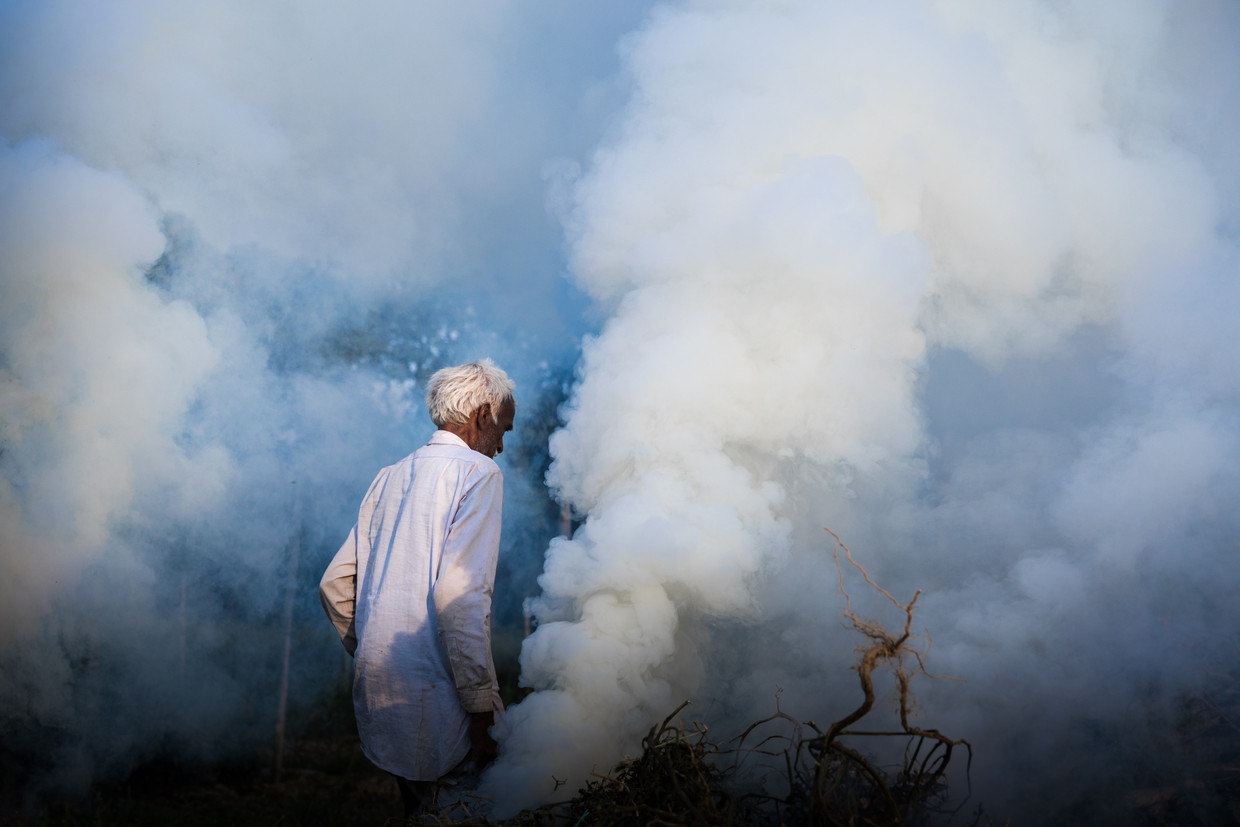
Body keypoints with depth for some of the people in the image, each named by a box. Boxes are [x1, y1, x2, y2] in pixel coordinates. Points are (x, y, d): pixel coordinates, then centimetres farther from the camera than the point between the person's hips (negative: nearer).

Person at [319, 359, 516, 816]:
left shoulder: (389, 477, 16)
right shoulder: (478, 473, -6)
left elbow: (334, 585, 17)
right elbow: (458, 595, -19)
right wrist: (481, 706, -17)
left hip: (376, 700, 8)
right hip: (434, 703, -8)